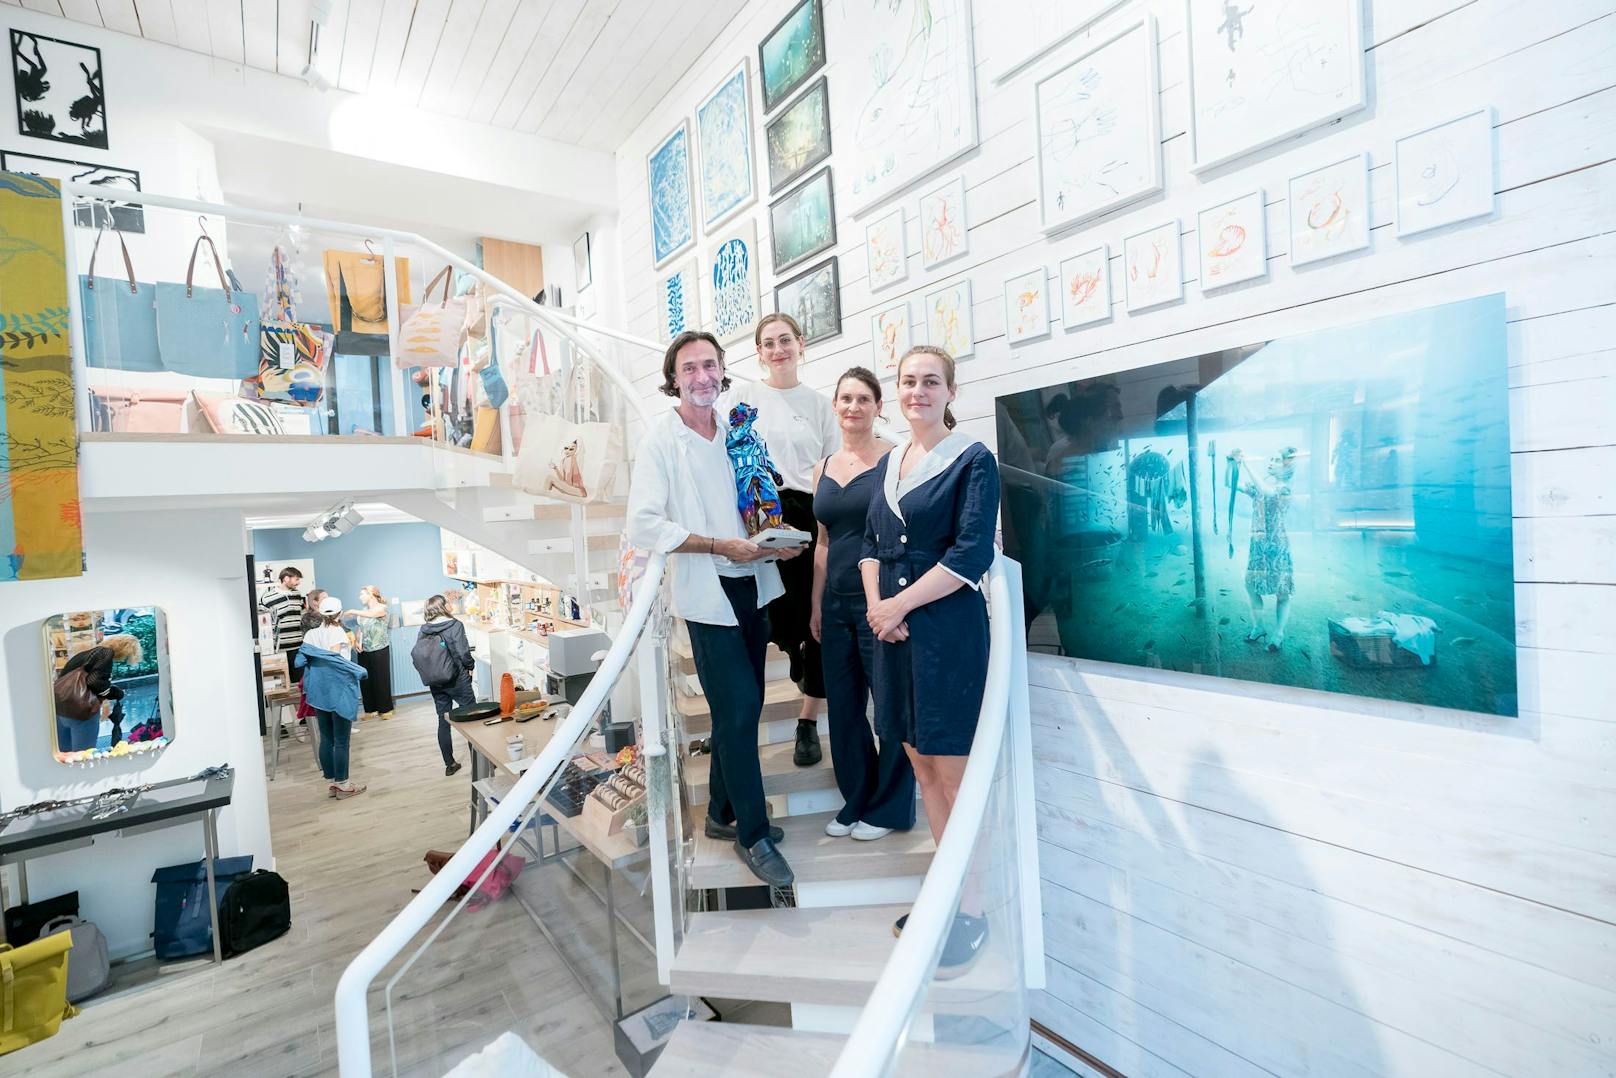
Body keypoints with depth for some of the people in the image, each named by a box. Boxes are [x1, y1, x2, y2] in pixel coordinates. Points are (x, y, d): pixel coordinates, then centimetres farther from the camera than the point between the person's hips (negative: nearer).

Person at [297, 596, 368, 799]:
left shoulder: (310, 634, 6)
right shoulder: (337, 632, -13)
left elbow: (301, 660, 1)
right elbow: (333, 659, -22)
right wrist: (358, 671, -16)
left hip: (319, 692, 6)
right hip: (339, 693, -6)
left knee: (326, 739, 14)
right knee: (341, 741, 1)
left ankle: (331, 782, 22)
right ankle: (343, 786, 7)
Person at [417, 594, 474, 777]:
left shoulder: (423, 630, 0)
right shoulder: (455, 626, -15)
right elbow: (463, 653, -19)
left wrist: (428, 675, 14)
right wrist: (471, 666, 0)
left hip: (436, 683, 5)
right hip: (457, 679, -5)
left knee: (443, 721, 11)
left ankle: (449, 764, 18)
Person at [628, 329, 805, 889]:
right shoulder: (661, 439, -8)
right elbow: (643, 526, -16)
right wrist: (722, 545, -19)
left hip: (753, 584, 6)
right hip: (708, 594, -6)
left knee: (743, 708, 14)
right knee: (739, 708, -6)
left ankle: (724, 813, 33)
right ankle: (753, 835, 13)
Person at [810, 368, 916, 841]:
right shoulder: (824, 469, 12)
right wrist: (816, 604, 13)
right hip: (836, 602, 6)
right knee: (843, 706, 13)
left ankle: (889, 808, 24)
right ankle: (856, 802, 31)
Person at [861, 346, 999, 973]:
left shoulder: (972, 460, -4)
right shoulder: (888, 463, 14)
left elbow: (972, 553, -13)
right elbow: (871, 542, 14)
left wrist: (900, 604, -13)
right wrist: (875, 603, -3)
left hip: (947, 627, -6)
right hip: (891, 628, 6)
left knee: (952, 773, 0)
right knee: (921, 764, 13)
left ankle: (970, 913, 16)